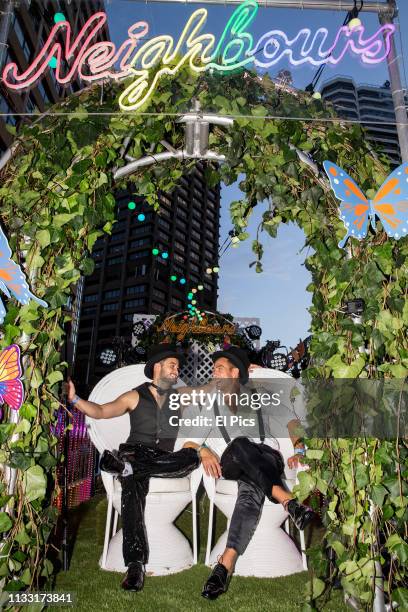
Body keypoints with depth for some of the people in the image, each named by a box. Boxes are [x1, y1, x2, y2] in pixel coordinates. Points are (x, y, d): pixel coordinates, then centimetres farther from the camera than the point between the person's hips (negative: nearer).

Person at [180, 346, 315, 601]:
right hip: (231, 465, 0)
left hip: (267, 460, 0)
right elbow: (188, 443, 12)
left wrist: (299, 450, -1)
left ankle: (227, 563, -47)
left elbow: (292, 421, 18)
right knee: (239, 445, -38)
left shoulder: (259, 399, 21)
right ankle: (288, 501, -45)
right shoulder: (208, 406, 21)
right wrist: (203, 451, -12)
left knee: (251, 490, -38)